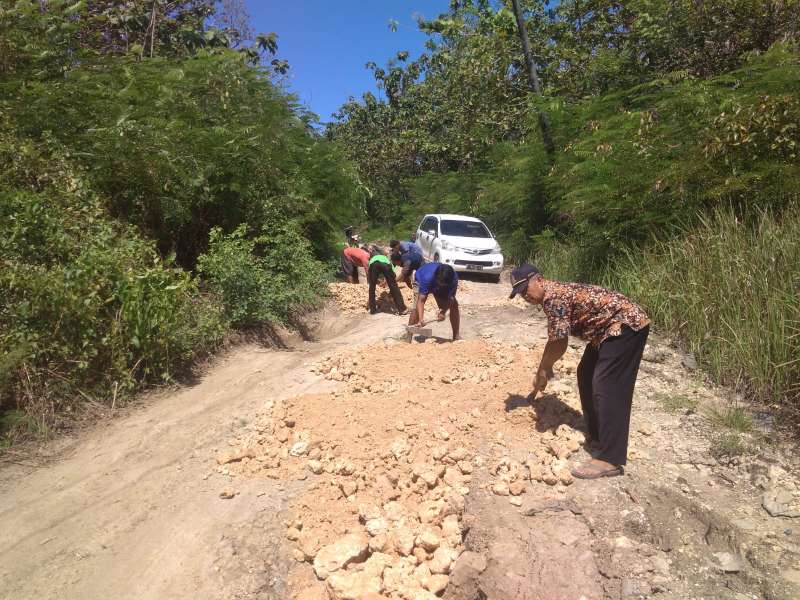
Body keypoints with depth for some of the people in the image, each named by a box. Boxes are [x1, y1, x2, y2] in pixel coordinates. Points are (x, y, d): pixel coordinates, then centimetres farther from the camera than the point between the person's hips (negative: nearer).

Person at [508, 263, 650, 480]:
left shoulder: (553, 297, -21)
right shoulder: (554, 294, 10)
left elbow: (558, 344, -18)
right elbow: (556, 340, 20)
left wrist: (543, 369, -2)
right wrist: (544, 368, 22)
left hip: (627, 324, -11)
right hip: (610, 328, 11)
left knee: (607, 388, -14)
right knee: (587, 376, 16)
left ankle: (610, 460, -12)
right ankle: (597, 436, 28)